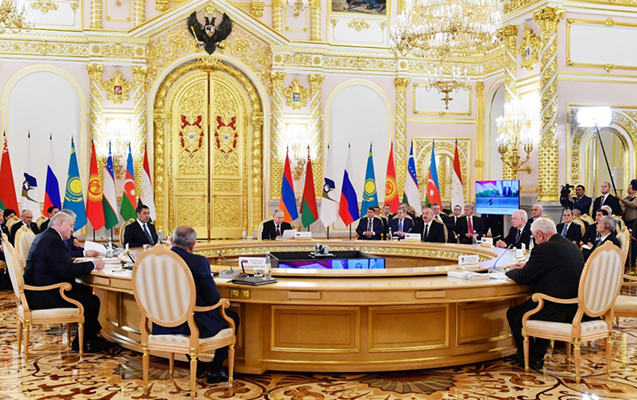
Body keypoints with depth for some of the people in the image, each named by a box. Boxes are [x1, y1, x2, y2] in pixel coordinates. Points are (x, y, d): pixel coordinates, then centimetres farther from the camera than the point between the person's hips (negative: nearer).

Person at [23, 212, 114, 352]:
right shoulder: (53, 241, -19)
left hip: (37, 292, 11)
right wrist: (93, 264, -16)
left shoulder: (43, 237, 15)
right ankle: (87, 341, 11)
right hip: (44, 298, -11)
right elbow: (67, 271, -25)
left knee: (86, 289, 15)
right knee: (92, 301, -8)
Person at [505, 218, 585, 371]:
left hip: (557, 312, -9)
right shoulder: (572, 246, 10)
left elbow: (522, 278, -11)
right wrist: (527, 267, 22)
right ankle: (537, 356, 31)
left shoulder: (544, 249, -17)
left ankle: (528, 357, 26)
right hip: (575, 308, 9)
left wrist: (513, 271, 10)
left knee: (513, 314, 13)